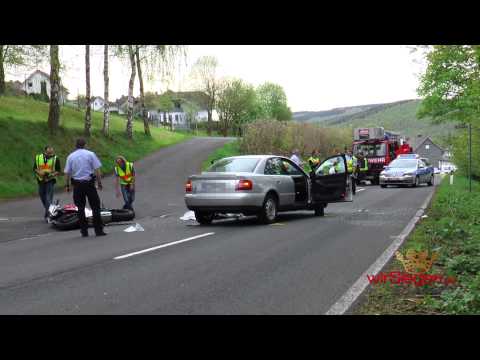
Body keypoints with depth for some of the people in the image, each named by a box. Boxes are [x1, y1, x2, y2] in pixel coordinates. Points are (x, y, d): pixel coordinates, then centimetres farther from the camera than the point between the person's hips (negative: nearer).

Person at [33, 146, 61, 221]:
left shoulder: (55, 159, -3)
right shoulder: (38, 158, 3)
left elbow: (58, 171, -1)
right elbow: (34, 169, 8)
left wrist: (52, 174, -20)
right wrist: (39, 172, -13)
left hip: (50, 181, -4)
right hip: (41, 180, 4)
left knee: (48, 199, -11)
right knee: (43, 198, 15)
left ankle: (47, 215, -9)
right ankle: (49, 211, 36)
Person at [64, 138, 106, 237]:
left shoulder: (70, 156, 5)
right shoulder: (90, 154, 0)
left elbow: (67, 173, 3)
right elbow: (97, 170, -5)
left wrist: (67, 185, 11)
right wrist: (99, 183, 0)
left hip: (77, 185, 2)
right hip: (89, 183, -2)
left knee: (81, 208, 8)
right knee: (95, 206, 1)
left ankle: (84, 231, 10)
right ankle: (98, 230, -3)